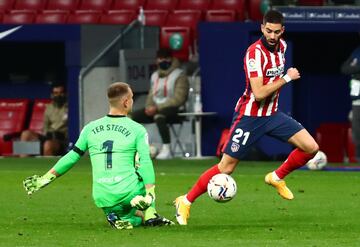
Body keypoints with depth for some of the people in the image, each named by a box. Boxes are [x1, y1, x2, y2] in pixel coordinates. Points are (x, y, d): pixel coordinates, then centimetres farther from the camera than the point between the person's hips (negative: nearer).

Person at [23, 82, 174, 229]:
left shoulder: (90, 128, 10)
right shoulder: (137, 130, 0)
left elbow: (72, 157, 13)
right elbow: (145, 163, -10)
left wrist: (45, 178, 22)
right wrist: (150, 194, -14)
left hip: (102, 199, 3)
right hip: (129, 193, -3)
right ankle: (150, 215, 3)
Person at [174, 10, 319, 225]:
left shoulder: (281, 46, 1)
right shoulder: (255, 52, -23)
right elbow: (259, 93, -30)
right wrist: (287, 78, -23)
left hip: (272, 114, 7)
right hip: (250, 116, -7)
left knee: (311, 147, -5)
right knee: (226, 167, -4)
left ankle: (277, 177, 17)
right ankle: (185, 202, 9)